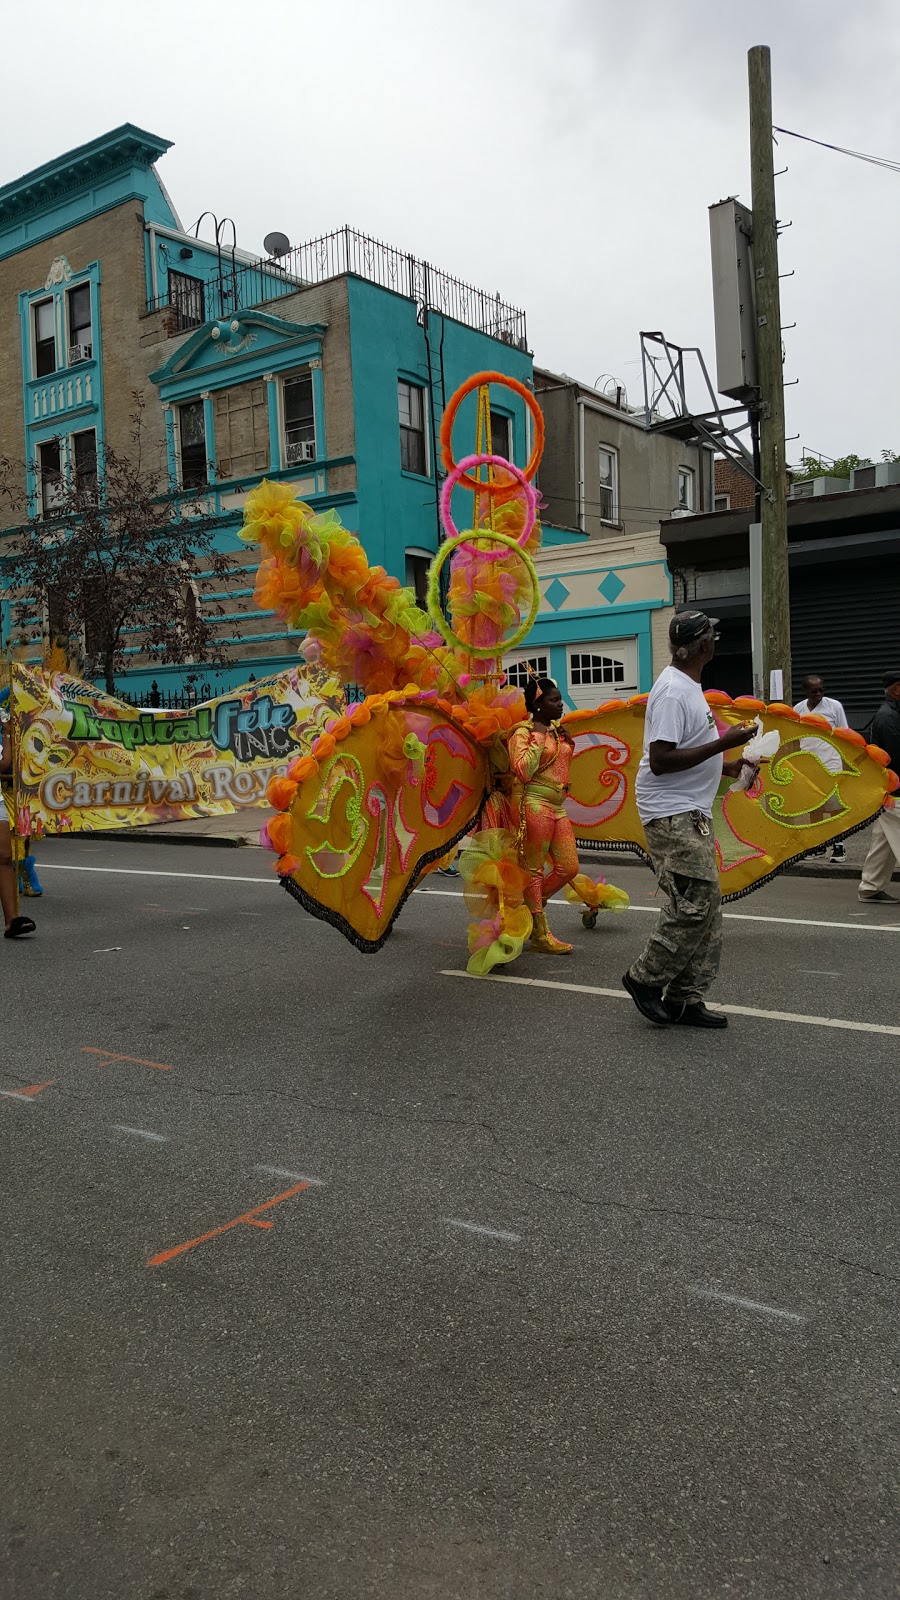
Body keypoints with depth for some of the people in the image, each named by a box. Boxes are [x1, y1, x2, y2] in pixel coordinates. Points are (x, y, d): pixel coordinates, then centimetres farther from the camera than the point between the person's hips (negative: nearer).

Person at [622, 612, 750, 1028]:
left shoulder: (687, 686, 17)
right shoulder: (672, 691, -16)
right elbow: (660, 760, -23)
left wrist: (726, 767, 18)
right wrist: (723, 743, -21)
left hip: (691, 814, 11)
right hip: (672, 815, -11)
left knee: (705, 907, 10)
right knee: (695, 903, -13)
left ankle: (685, 998, 16)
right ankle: (645, 978, 3)